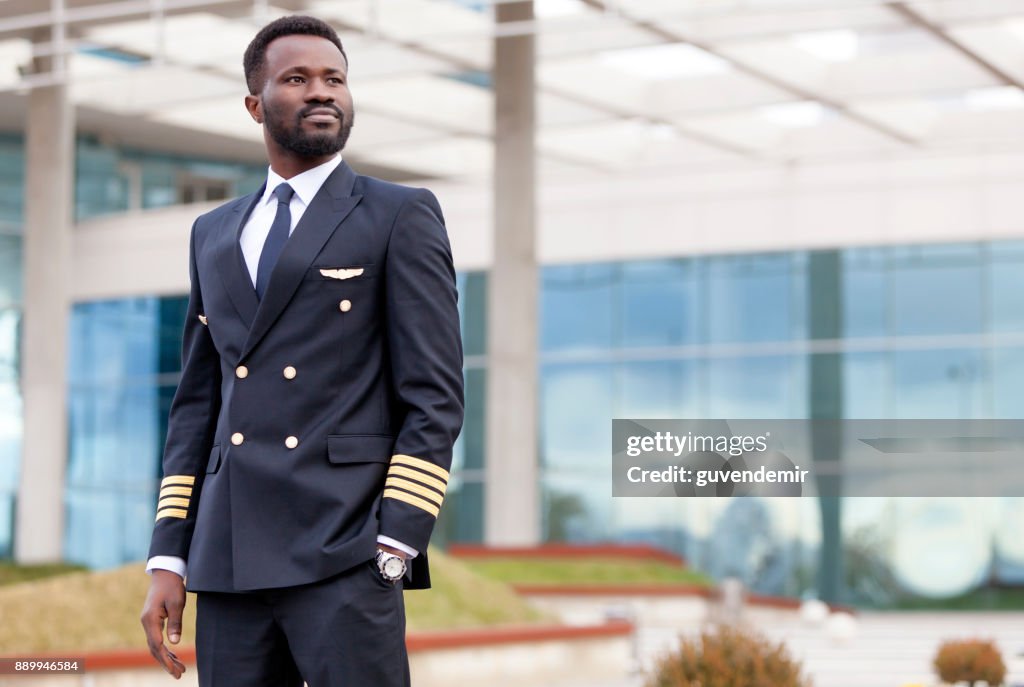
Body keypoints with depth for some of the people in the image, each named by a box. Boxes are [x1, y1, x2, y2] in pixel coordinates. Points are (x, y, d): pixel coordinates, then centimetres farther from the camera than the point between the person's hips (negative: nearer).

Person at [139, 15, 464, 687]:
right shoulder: (213, 234, 19)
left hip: (344, 555, -4)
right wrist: (168, 560, 10)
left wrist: (394, 551, -12)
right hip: (228, 560, 5)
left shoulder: (401, 216, 4)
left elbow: (435, 397, -3)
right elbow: (197, 400, 18)